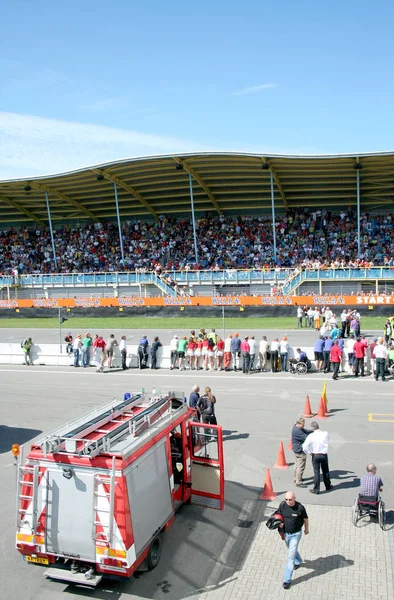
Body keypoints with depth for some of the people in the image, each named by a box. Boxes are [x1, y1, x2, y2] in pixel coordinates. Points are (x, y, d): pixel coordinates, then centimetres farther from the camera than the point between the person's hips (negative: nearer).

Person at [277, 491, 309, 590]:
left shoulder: (300, 507, -24)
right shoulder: (282, 505, -15)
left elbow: (305, 518, -7)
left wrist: (306, 529, 7)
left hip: (296, 534, -4)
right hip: (286, 533, 4)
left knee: (290, 557, -4)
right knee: (292, 550, 29)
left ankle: (287, 580, 5)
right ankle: (298, 561, 59)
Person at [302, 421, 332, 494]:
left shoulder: (311, 436, -17)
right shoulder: (326, 434, -11)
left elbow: (304, 447, -18)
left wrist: (309, 453, -2)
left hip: (315, 456, -3)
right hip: (324, 455, 3)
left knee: (316, 472, 7)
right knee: (326, 471, 20)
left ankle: (316, 489, 14)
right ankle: (328, 486, 37)